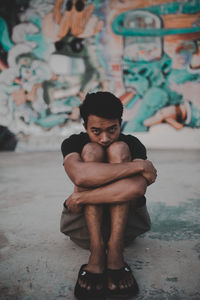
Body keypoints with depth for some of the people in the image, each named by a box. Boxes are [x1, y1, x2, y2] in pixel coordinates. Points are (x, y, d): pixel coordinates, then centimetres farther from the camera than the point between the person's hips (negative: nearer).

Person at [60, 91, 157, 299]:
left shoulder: (132, 144, -8)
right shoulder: (73, 143, -7)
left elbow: (137, 188, -30)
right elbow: (79, 175, -34)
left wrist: (81, 197, -29)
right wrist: (138, 166, -30)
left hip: (125, 224, 0)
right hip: (84, 226, 0)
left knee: (119, 149, -20)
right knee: (91, 150, -20)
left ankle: (114, 251, -29)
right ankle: (97, 253, -29)